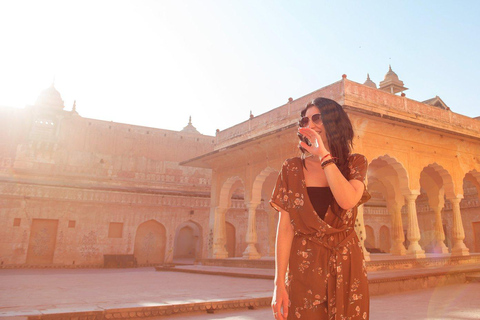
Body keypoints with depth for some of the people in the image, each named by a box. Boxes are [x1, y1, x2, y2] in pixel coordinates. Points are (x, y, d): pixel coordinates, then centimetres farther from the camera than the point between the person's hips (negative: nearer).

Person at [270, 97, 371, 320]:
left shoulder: (355, 163, 2)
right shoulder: (292, 169, -1)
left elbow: (348, 201, -19)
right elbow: (285, 228, -5)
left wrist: (324, 156, -15)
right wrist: (279, 283, -9)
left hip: (346, 267, 1)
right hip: (304, 267, 0)